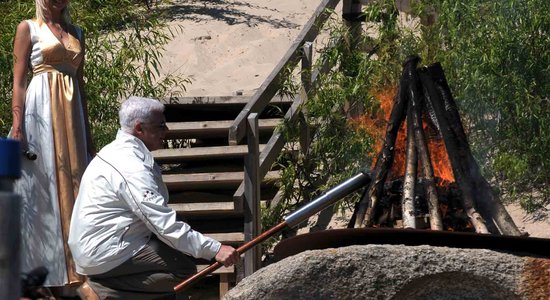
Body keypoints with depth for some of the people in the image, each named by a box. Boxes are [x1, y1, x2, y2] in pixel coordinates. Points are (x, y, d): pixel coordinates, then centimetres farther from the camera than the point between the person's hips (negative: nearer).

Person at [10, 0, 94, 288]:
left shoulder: (76, 33, 17)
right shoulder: (28, 28, 2)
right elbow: (19, 81, -4)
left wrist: (88, 133, 17)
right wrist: (17, 126, -14)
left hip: (70, 113, 5)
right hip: (40, 113, -5)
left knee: (72, 183, 4)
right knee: (42, 186, -5)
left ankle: (70, 267, 10)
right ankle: (40, 271, -1)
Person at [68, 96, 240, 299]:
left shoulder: (116, 151, 11)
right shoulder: (131, 168, -22)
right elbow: (166, 225, -25)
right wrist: (214, 250, -22)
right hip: (104, 256, -10)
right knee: (184, 269, -13)